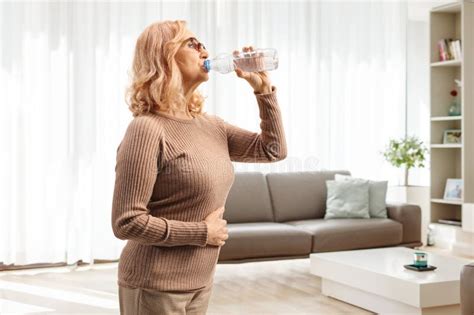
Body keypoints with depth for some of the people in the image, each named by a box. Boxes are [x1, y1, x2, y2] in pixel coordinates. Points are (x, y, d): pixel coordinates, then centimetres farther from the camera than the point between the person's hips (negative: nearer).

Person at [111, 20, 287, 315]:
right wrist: (202, 232, -16)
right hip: (155, 286, -7)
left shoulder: (211, 125, 5)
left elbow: (274, 149, 10)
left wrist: (263, 88, 2)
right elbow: (127, 222, -21)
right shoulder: (147, 129, -19)